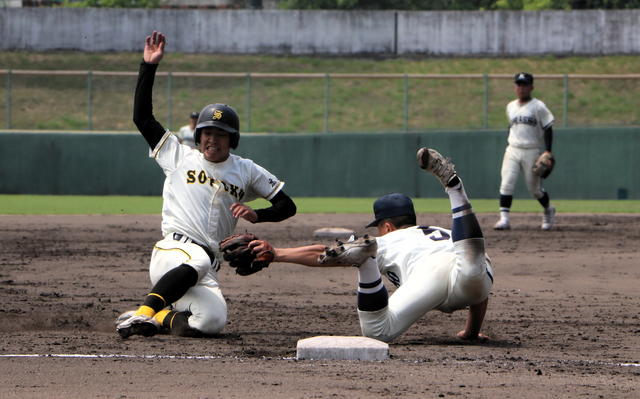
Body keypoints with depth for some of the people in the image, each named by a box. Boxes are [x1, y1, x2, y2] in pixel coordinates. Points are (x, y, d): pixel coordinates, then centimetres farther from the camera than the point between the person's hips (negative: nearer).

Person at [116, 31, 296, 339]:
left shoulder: (247, 171, 20)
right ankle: (142, 313, -41)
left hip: (208, 265, 3)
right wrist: (149, 67, 7)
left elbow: (286, 206, 18)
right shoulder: (180, 157, 16)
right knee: (198, 261, -41)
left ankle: (164, 315, 5)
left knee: (212, 322, -23)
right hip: (173, 249, -3)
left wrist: (256, 216, -4)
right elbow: (142, 117, 12)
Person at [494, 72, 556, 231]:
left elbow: (548, 128, -5)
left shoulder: (539, 107, -4)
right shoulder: (510, 107, 13)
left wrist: (547, 151, -13)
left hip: (531, 151, -4)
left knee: (534, 188, 4)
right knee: (506, 184, -14)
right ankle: (504, 219, -17)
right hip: (512, 151, 4)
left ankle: (548, 209, 33)